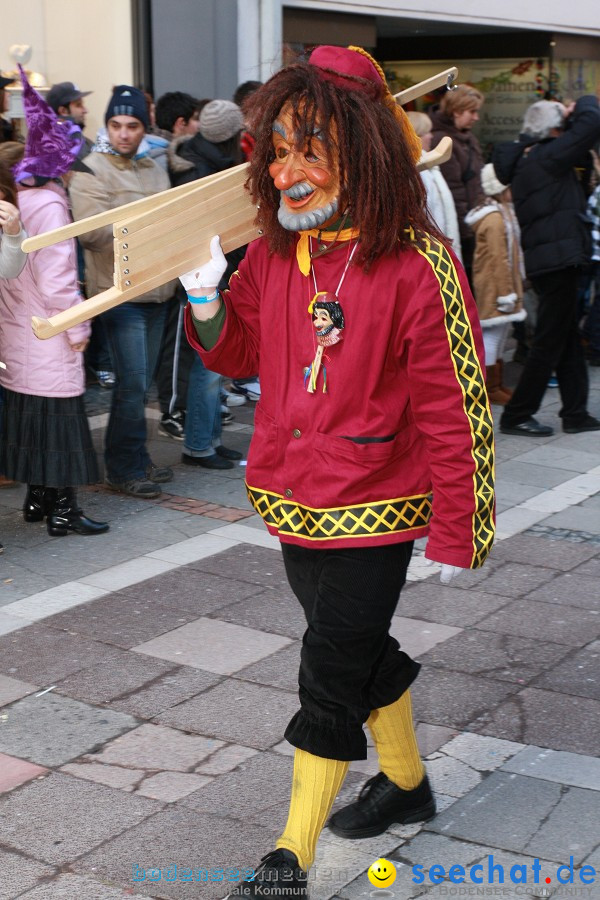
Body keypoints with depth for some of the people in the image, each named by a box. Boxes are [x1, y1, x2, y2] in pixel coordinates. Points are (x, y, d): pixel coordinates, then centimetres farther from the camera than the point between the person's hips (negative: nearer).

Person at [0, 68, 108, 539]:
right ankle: (62, 509, 7)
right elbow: (55, 276, -20)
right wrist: (78, 327, -11)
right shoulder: (49, 205, -18)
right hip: (49, 340, -8)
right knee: (59, 413, 0)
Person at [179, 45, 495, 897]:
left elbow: (455, 411, -16)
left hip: (373, 508, -7)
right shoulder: (273, 250, 0)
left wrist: (456, 536, -13)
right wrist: (207, 302, -7)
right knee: (361, 647, 22)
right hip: (294, 497, 7)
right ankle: (406, 780, 45)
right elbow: (242, 353, 14)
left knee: (330, 677, -1)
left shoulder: (419, 268, -20)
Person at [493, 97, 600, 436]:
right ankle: (517, 415, 3)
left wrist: (569, 114, 18)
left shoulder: (525, 158, 12)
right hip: (559, 259, -10)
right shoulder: (548, 158, -14)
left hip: (544, 261, 10)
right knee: (549, 343, -3)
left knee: (568, 341, 14)